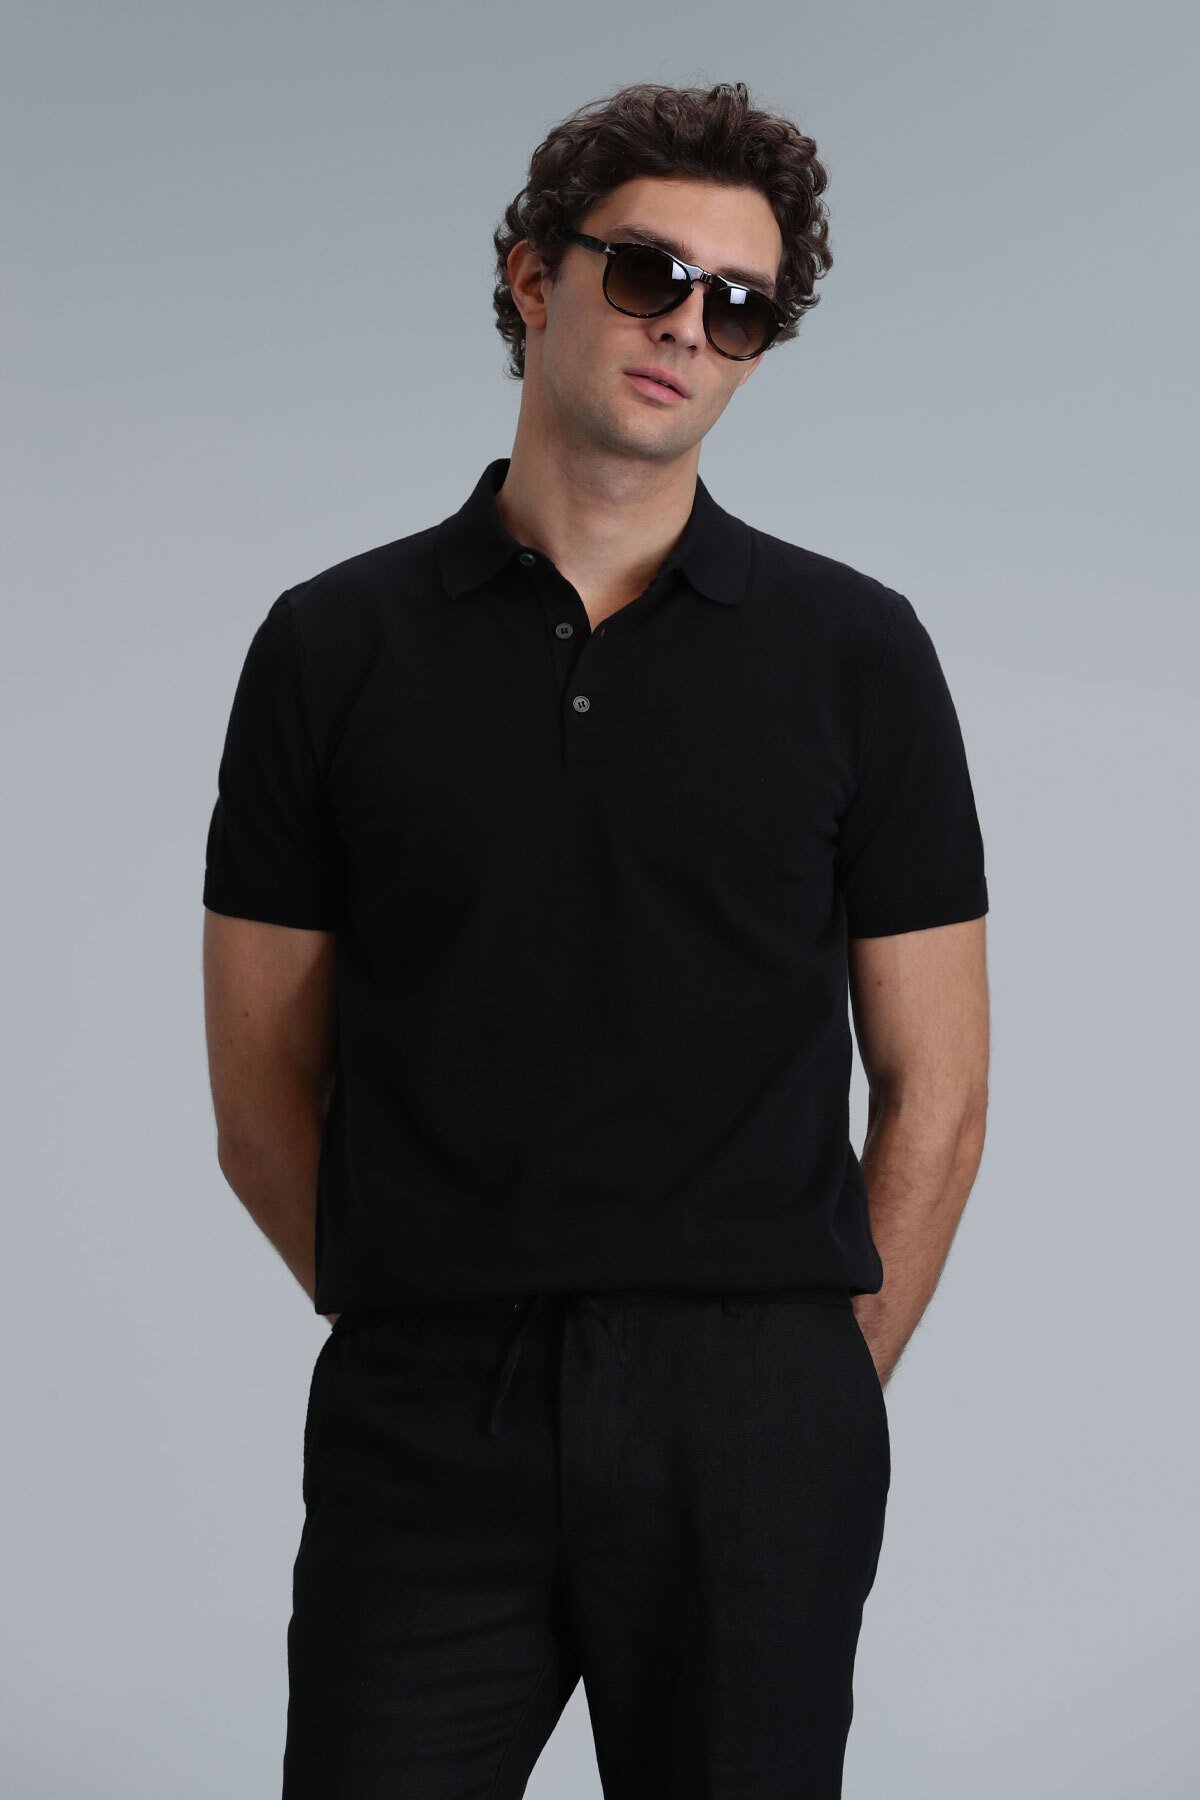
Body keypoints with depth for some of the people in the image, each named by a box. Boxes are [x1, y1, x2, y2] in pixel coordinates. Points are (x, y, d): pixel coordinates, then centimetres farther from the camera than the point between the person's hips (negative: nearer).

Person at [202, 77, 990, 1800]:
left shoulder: (854, 650, 4)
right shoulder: (334, 644, 5)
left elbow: (935, 1094, 6)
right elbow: (263, 1095, 6)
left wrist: (813, 1399, 4)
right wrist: (452, 1338, 5)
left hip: (751, 1430, 0)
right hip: (422, 1433, 0)